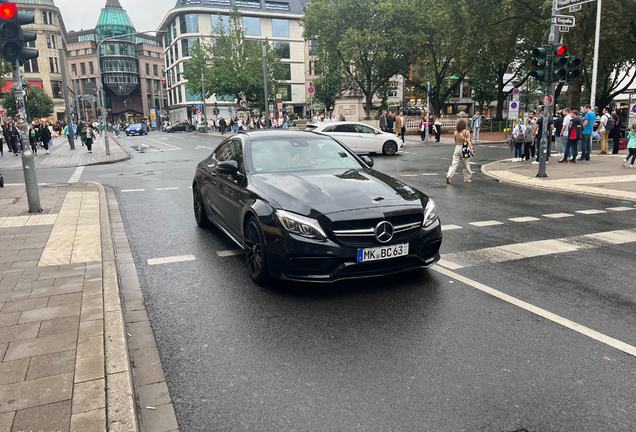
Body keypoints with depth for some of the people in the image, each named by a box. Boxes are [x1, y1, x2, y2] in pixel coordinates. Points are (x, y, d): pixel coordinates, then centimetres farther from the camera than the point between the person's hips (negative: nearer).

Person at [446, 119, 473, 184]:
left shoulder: (456, 132, 2)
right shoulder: (467, 131, -8)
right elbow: (468, 141, -13)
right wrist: (471, 148, -13)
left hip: (457, 148, 3)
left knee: (454, 164, 3)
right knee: (466, 165, 10)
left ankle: (449, 176, -14)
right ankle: (466, 179, 20)